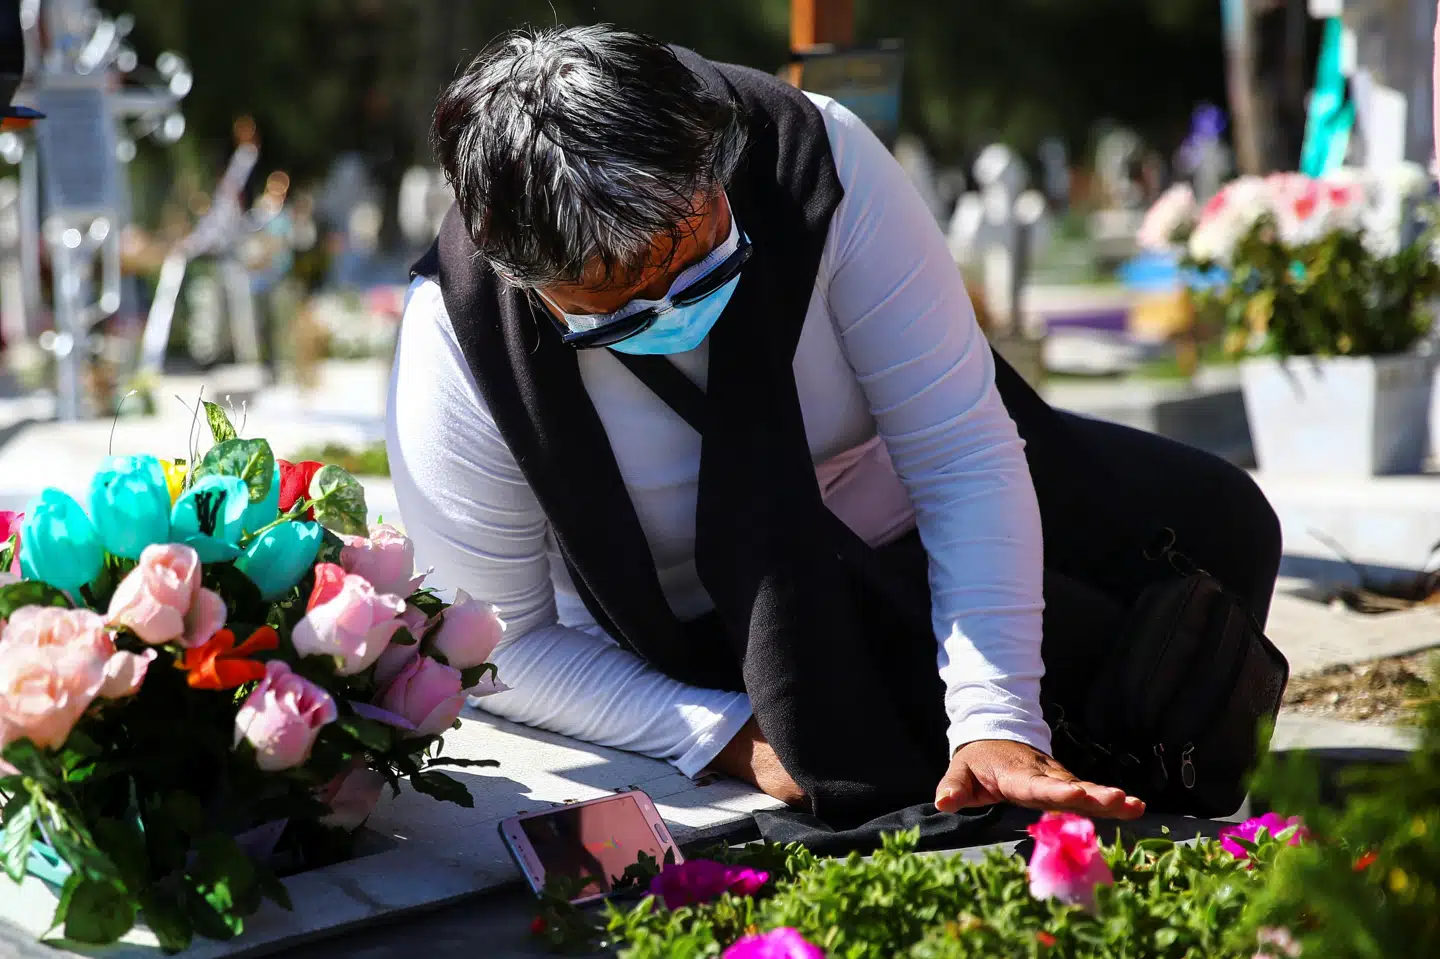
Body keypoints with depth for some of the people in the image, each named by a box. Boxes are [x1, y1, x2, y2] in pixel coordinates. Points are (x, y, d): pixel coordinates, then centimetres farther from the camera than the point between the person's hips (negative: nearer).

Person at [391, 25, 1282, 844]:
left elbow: (964, 455, -26)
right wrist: (736, 736, -27)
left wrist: (997, 724, -33)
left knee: (1221, 524, -10)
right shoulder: (454, 355, -28)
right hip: (711, 634, -3)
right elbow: (502, 645, -17)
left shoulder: (817, 158, -28)